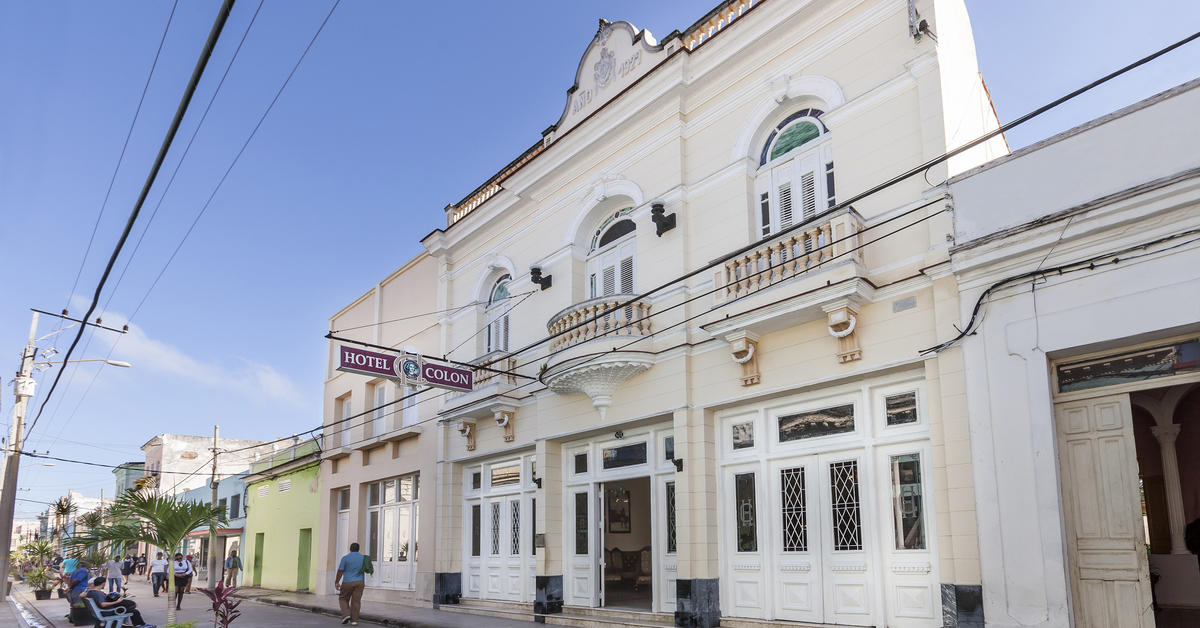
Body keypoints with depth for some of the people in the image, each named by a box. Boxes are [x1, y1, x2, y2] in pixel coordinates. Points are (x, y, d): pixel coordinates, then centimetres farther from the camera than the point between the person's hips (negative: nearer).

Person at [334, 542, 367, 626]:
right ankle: (354, 620, 1)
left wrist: (336, 582, 1)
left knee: (343, 599, 15)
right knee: (356, 601, 5)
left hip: (347, 583, -2)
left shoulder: (345, 558, -6)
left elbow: (340, 571, -8)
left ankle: (346, 615, -2)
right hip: (359, 582, 2)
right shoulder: (363, 558, 4)